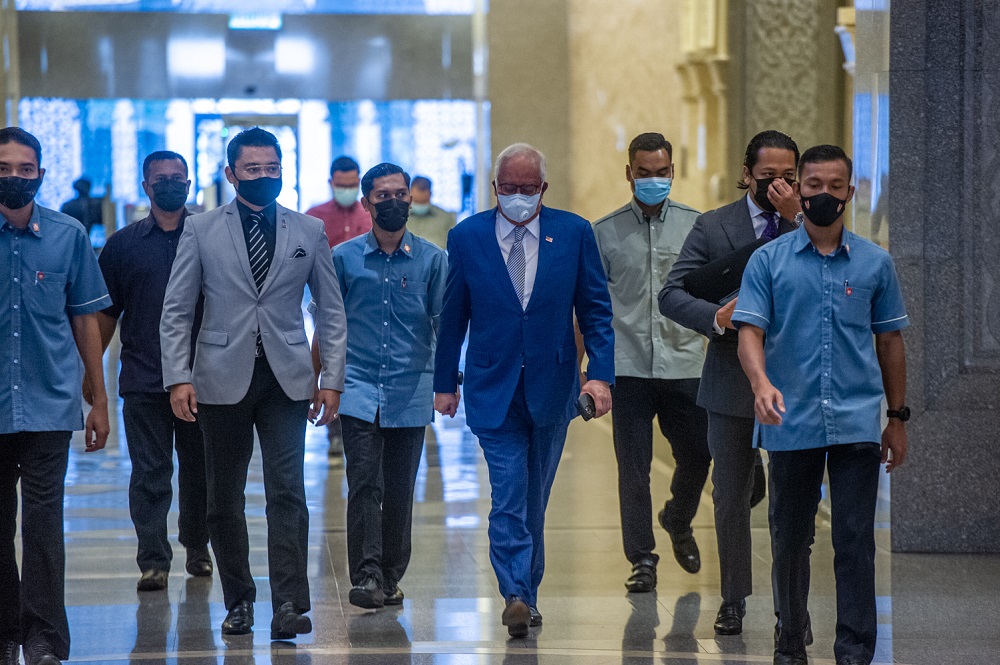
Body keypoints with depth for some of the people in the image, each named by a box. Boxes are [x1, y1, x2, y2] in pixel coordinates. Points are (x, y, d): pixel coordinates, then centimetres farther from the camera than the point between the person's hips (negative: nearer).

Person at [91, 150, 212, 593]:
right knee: (149, 473, -3)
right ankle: (153, 561, -2)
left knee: (198, 469, 11)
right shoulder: (122, 244, 7)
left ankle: (197, 547, 27)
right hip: (143, 379, 0)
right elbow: (106, 312, 9)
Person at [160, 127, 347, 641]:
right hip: (222, 377, 0)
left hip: (287, 377, 0)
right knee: (224, 498, 6)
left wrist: (331, 378, 3)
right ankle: (238, 601, 19)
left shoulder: (310, 232, 7)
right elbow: (176, 311, 4)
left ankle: (289, 606, -11)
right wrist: (178, 378, -6)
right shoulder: (201, 230, 4)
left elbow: (331, 310, 11)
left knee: (287, 491, -11)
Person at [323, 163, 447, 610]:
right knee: (364, 484, -11)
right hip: (359, 388, -1)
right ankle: (365, 576, -14)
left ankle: (391, 578, 14)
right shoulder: (343, 258, 5)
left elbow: (443, 324, 8)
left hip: (411, 391, 1)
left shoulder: (432, 259, 6)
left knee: (400, 490, 5)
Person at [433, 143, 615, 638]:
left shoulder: (574, 233, 1)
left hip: (551, 387, 2)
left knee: (534, 499, 11)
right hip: (493, 389, -1)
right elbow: (452, 317, 8)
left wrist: (601, 374, -8)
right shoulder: (467, 237, 1)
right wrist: (445, 382, 10)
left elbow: (596, 310, 3)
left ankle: (525, 593, 22)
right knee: (508, 496, -14)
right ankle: (517, 596, -20)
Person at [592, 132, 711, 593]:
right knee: (633, 466, -1)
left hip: (685, 364, 1)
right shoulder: (606, 232, 6)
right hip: (628, 365, -1)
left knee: (697, 455, 3)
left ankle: (678, 521, 33)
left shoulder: (697, 227, 7)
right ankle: (642, 560, 7)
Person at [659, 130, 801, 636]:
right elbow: (671, 295, -1)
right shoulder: (713, 226, 4)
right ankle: (734, 601, 19)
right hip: (733, 382, 1)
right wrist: (717, 317, -19)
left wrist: (794, 221, -17)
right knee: (731, 495, 8)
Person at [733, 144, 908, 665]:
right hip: (792, 423, 0)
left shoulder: (875, 262, 8)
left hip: (858, 423, 0)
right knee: (790, 539, 9)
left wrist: (898, 417, 11)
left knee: (855, 541, -4)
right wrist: (762, 382, -25)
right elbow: (749, 330, -5)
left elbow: (890, 342, 13)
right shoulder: (769, 260, 3)